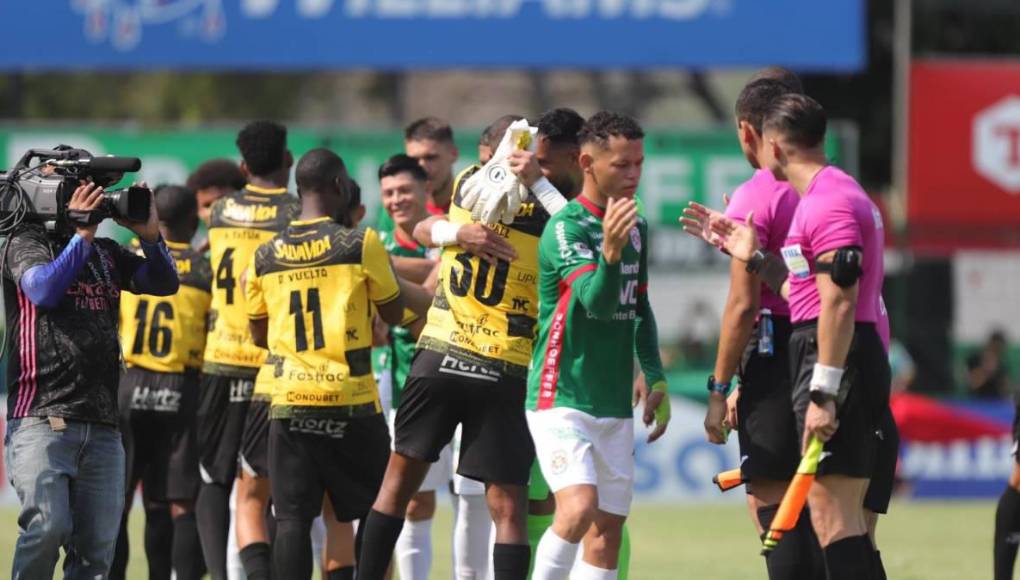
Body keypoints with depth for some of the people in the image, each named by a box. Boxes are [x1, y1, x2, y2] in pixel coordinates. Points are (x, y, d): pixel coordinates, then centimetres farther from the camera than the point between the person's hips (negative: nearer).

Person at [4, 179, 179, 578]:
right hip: (41, 420, -6)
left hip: (102, 424, 6)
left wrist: (150, 236, -2)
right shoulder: (27, 242, 3)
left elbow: (165, 283, 14)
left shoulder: (106, 253, 20)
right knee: (48, 527, -22)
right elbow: (43, 290, -16)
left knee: (97, 547, 1)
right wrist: (82, 235, -18)